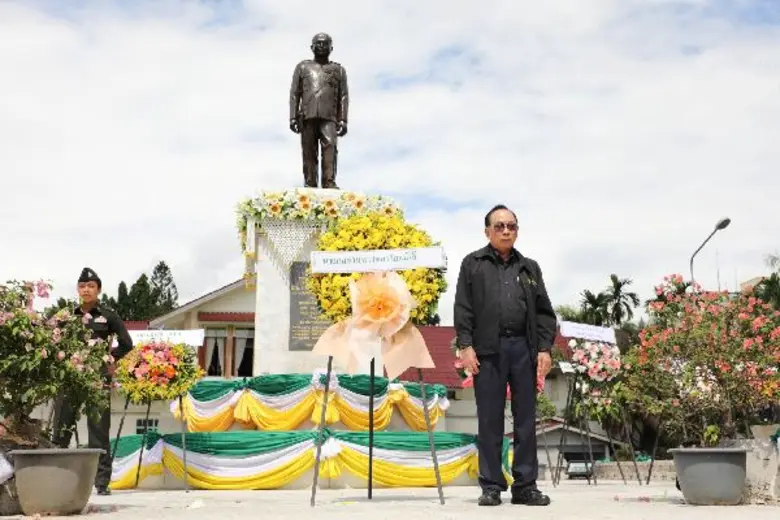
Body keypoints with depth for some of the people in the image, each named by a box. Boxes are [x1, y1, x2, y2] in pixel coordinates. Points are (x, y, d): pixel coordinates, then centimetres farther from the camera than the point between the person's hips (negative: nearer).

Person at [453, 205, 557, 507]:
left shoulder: (529, 268, 18)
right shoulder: (473, 264, 10)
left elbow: (544, 312, 12)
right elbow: (463, 309, 2)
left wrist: (544, 348, 1)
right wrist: (465, 346, -9)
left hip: (524, 348, 3)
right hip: (488, 350, -2)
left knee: (526, 420, 4)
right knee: (490, 420, 1)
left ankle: (525, 485, 10)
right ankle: (491, 486, 6)